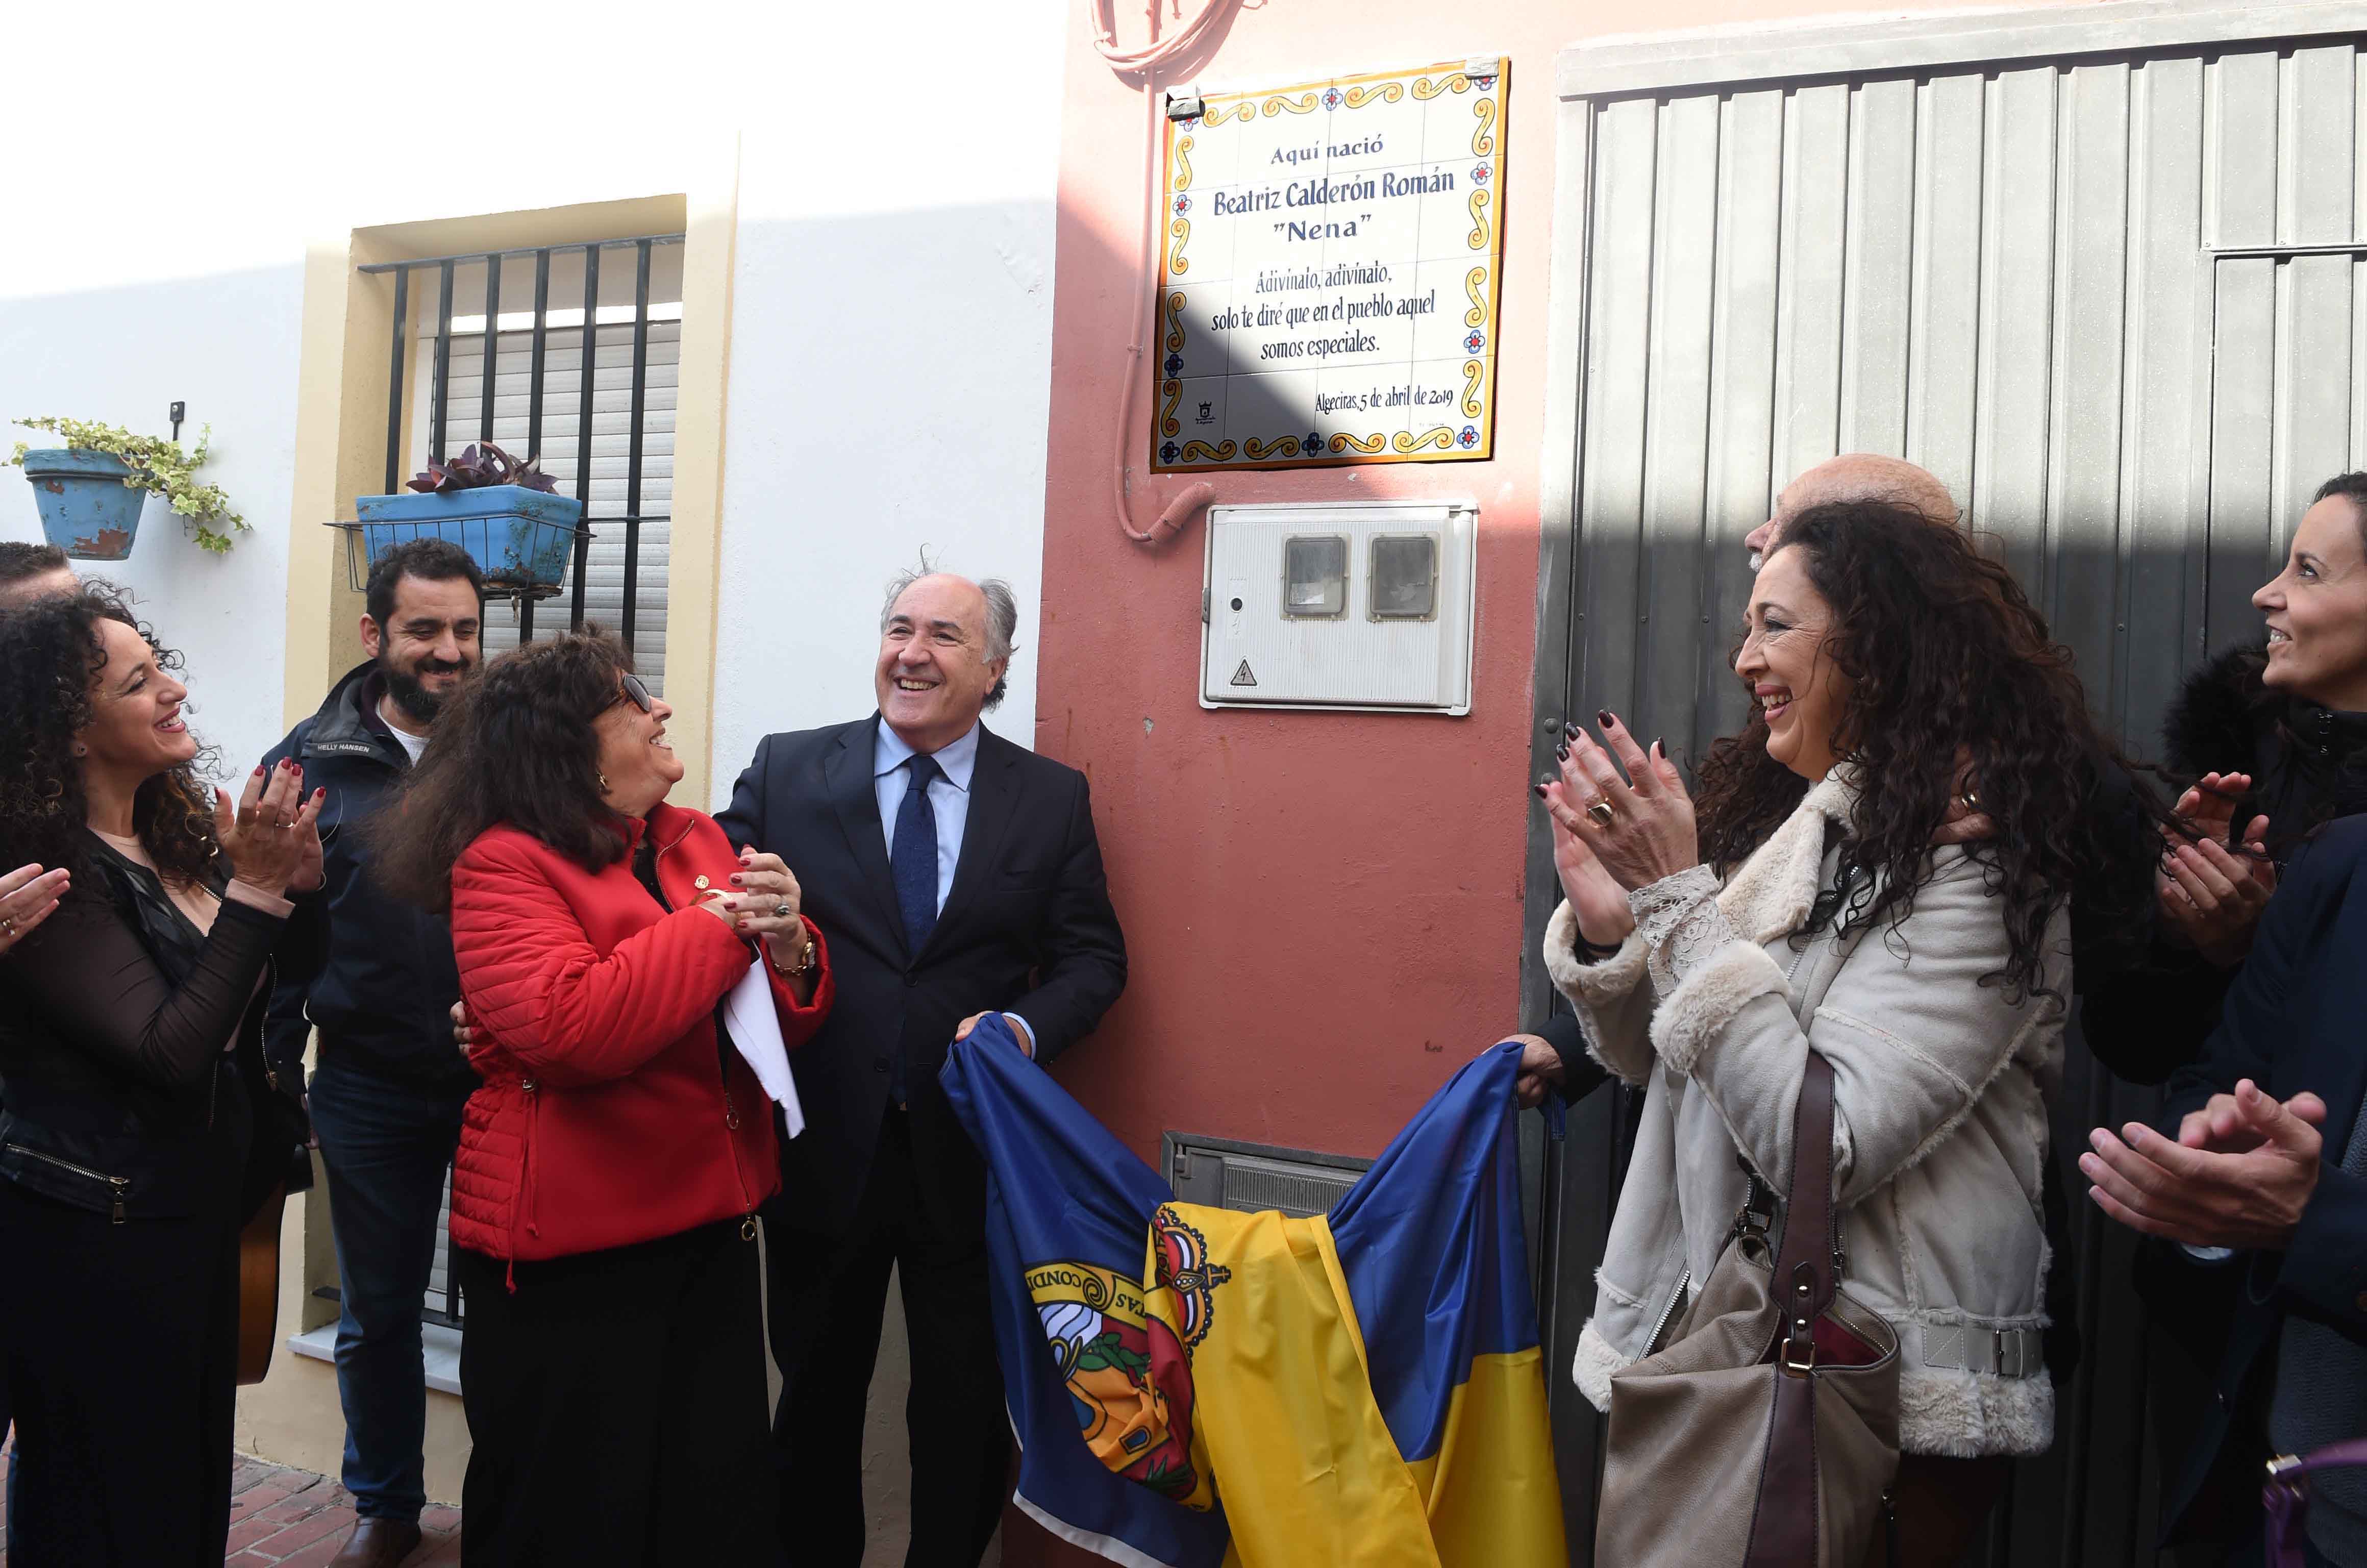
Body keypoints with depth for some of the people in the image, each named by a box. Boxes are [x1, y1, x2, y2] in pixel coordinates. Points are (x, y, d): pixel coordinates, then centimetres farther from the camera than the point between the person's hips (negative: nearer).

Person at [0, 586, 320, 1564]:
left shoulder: (175, 829, 4)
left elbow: (251, 1003, 12)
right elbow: (169, 1055, -26)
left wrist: (292, 882, -5)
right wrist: (253, 890, -27)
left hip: (194, 1211, 8)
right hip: (94, 1238, -8)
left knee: (194, 1482, 20)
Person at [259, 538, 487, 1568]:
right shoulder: (310, 763, -1)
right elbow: (275, 937, 2)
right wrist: (271, 1077, 1)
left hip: (508, 1084, -1)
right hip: (369, 1089, 1)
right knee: (375, 1314, 17)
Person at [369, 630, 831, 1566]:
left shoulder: (698, 841, 9)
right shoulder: (500, 866, -9)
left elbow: (781, 1022, 10)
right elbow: (569, 1030, -24)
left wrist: (788, 950, -12)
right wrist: (720, 923, -18)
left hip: (709, 1230, 6)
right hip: (569, 1255, -5)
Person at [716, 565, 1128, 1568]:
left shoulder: (1053, 799, 1)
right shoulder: (785, 770, 1)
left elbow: (1093, 958, 1)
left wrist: (1026, 1026, -17)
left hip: (969, 1158, 0)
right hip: (822, 1147, 1)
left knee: (966, 1414, 13)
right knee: (815, 1401, 19)